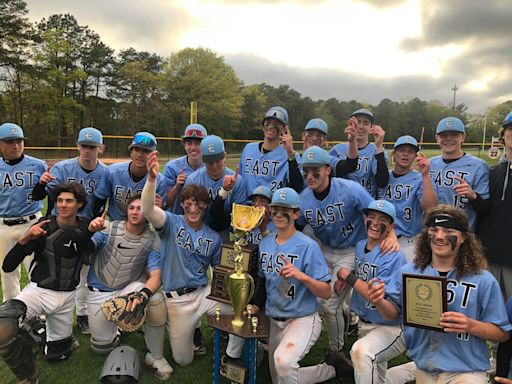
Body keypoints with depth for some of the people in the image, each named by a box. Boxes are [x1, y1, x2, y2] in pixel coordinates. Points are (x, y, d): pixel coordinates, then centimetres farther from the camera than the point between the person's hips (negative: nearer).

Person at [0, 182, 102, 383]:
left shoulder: (86, 227, -4)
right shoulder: (44, 226, -14)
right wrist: (24, 239, -32)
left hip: (67, 296, 4)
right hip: (39, 290, -3)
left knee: (57, 354, 15)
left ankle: (41, 325, 47)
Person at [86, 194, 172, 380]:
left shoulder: (152, 241, -13)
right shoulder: (109, 229, -16)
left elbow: (155, 276, -17)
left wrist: (143, 294, -38)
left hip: (130, 286, 0)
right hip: (99, 291, 0)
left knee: (156, 299, -31)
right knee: (101, 346, -1)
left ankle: (155, 356, -10)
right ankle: (116, 323, 35)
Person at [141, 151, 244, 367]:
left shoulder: (213, 237, 3)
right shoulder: (172, 223, -8)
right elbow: (147, 209, -28)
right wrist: (152, 178, -46)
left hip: (204, 293, 2)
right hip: (176, 299, -2)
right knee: (183, 360, 9)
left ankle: (232, 356, 6)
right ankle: (190, 330, 42)